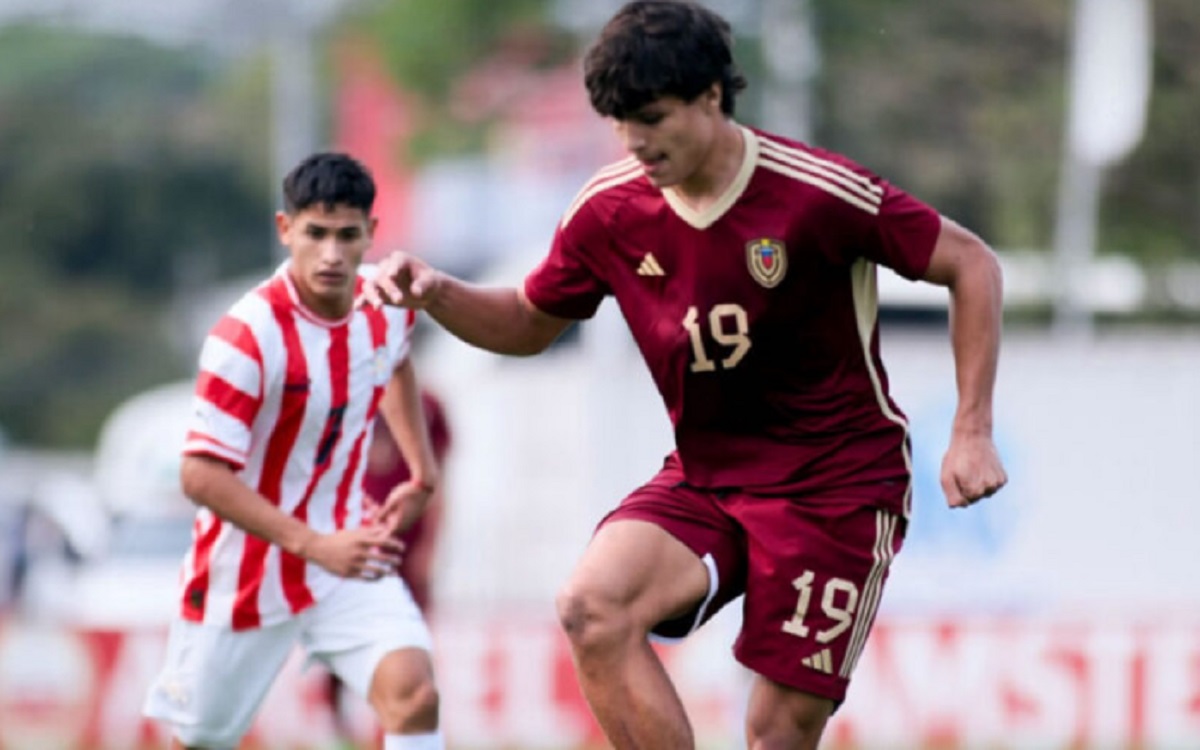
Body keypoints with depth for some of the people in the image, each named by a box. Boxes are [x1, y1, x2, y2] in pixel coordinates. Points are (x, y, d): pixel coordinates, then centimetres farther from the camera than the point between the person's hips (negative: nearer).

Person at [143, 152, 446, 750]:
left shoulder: (385, 305, -4)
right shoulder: (247, 335, -24)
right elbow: (201, 477, -26)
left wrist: (422, 472, 17)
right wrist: (316, 546, -32)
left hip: (347, 555, 4)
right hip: (245, 573, -4)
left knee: (413, 694, -20)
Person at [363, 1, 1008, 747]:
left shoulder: (820, 194, -18)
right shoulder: (609, 212, -5)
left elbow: (972, 265, -8)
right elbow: (529, 325, 13)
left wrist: (972, 433, -12)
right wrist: (436, 294, -8)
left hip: (837, 488, -4)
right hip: (704, 481, 4)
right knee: (592, 605, -26)